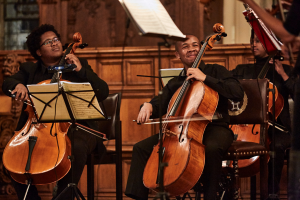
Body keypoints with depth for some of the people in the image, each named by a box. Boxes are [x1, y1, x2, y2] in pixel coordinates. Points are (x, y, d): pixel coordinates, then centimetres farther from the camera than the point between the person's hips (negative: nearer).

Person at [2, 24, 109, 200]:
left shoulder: (80, 65, 14)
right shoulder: (29, 70, 17)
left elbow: (103, 92, 4)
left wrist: (81, 70, -6)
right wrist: (18, 85, -23)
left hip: (73, 127, -2)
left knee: (76, 147, -36)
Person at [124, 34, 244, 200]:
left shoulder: (215, 71, 2)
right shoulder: (174, 83, 17)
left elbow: (238, 93, -14)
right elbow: (160, 105, 14)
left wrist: (205, 78, -17)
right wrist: (148, 106, -11)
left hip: (214, 128, -5)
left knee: (211, 147, -41)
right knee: (141, 148, -7)